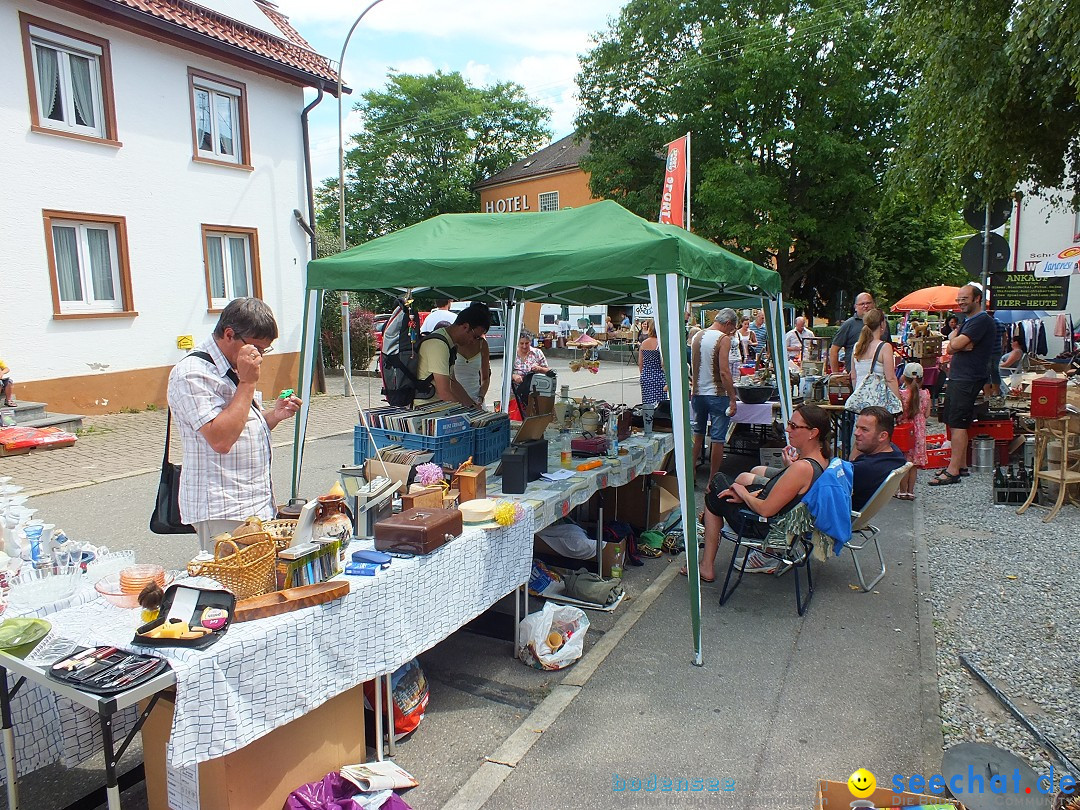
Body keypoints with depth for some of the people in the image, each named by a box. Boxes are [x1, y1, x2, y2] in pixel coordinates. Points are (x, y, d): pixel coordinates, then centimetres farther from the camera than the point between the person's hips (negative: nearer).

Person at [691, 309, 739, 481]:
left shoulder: (697, 336, 7)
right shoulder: (723, 339, -13)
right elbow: (724, 372, -20)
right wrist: (732, 399, -15)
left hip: (697, 393, 7)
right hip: (717, 395, -6)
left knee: (697, 434, 20)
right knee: (717, 439, 2)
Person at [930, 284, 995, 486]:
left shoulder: (983, 321, -11)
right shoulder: (967, 321, 21)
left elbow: (955, 344, -19)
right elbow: (951, 348, 12)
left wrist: (954, 336, 3)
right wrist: (961, 344, -9)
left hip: (967, 380, -10)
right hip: (956, 378, 10)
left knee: (958, 424, -11)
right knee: (955, 424, 12)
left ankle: (953, 471, -10)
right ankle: (960, 464, 20)